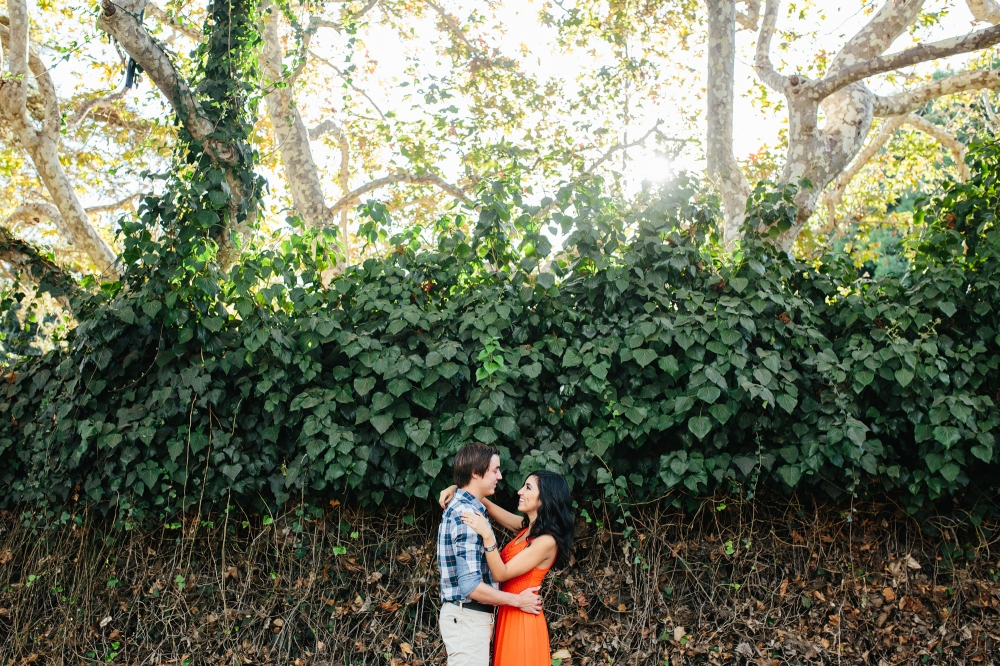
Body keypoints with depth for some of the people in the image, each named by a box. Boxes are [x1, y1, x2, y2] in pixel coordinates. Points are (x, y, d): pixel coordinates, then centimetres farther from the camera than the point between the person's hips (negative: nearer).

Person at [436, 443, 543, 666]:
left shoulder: (462, 506, 12)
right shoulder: (466, 514, -20)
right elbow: (471, 586, -25)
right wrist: (518, 600, -14)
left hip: (470, 616, 10)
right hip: (467, 618, -10)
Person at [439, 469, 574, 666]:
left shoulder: (547, 541, -20)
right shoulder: (526, 527, 4)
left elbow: (500, 574, -22)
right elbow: (488, 505, 13)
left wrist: (487, 535, -31)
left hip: (522, 618, -8)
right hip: (509, 614, 8)